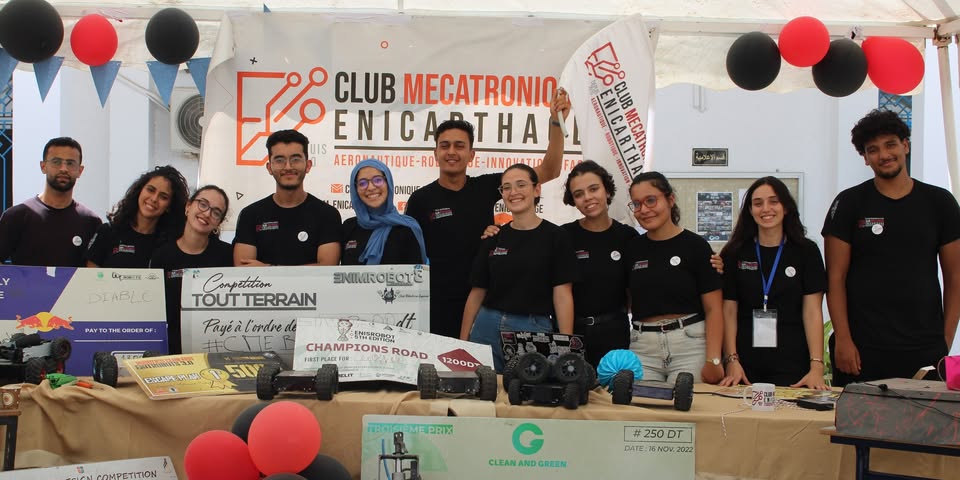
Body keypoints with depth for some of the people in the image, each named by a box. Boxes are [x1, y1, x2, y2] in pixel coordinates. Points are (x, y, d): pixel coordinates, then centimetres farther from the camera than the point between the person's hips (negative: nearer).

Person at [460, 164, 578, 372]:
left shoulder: (555, 237, -2)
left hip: (534, 331, -3)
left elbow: (562, 295, -6)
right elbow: (477, 292, 9)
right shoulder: (494, 238, 8)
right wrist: (462, 342, 4)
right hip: (487, 328, 3)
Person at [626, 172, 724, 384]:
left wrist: (713, 360, -12)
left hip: (689, 343, -3)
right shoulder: (633, 248, 9)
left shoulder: (695, 246, -1)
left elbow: (713, 309, -4)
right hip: (642, 346, 3)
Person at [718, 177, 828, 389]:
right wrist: (732, 360, -9)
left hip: (791, 364, -1)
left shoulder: (806, 251, 3)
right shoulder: (733, 254, 5)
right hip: (745, 363, 1)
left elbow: (813, 311, -3)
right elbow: (729, 311, 2)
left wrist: (817, 366, -13)